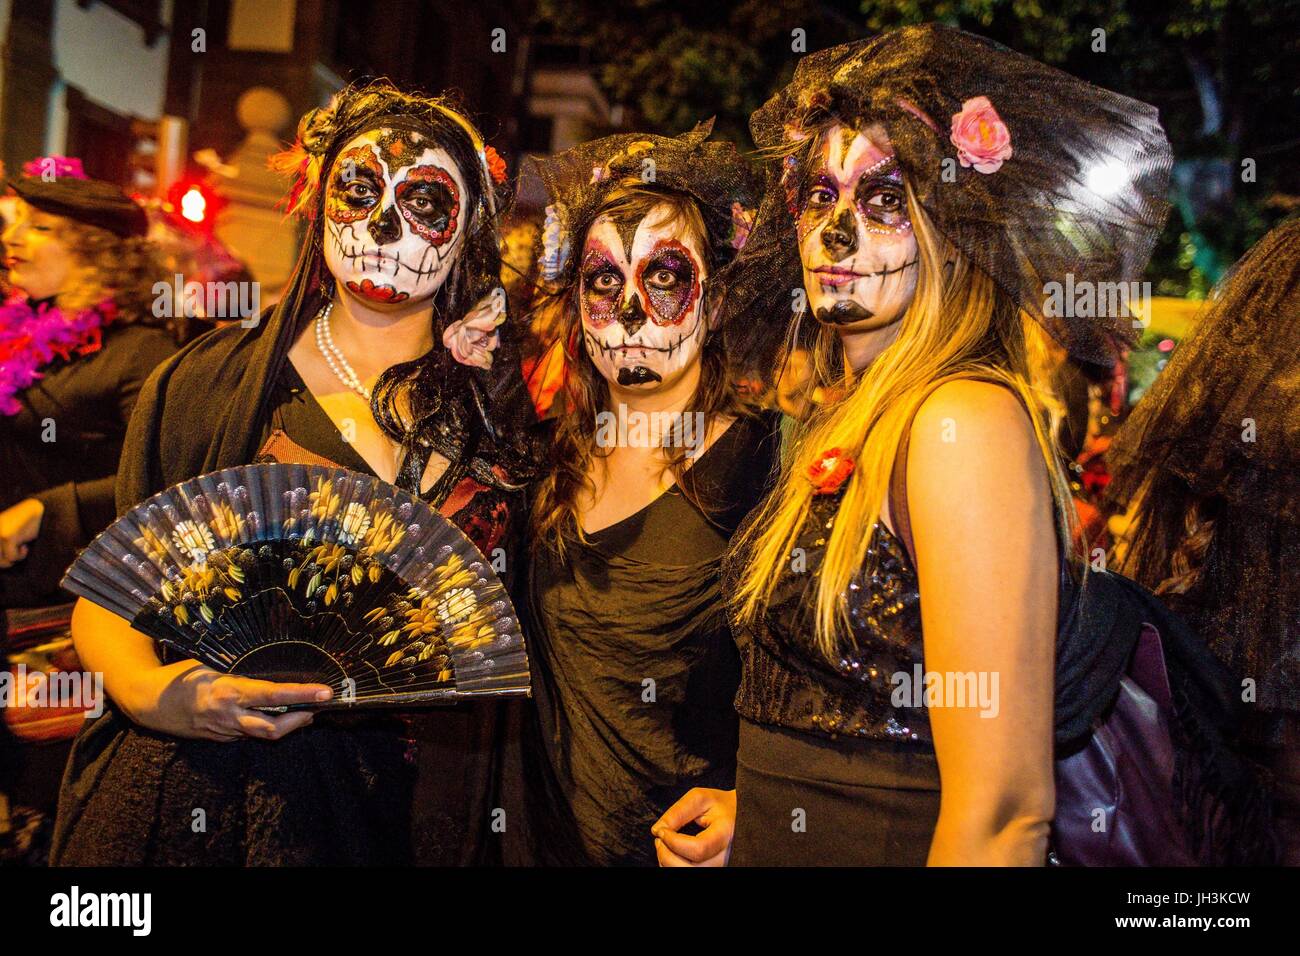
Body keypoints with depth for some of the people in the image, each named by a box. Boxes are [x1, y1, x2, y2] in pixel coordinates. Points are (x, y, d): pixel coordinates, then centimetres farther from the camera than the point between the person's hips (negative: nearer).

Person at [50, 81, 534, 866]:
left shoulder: (499, 412, 1)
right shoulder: (203, 383, -2)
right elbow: (107, 588, 0)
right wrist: (142, 688, -18)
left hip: (393, 808, 1)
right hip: (188, 795, 0)